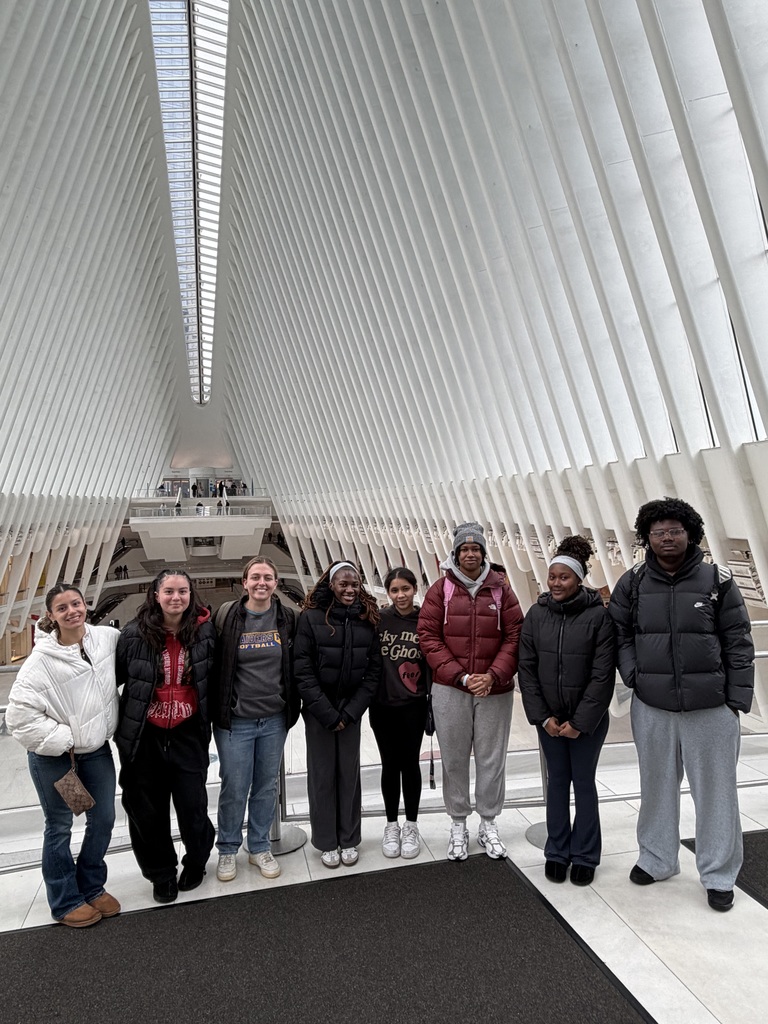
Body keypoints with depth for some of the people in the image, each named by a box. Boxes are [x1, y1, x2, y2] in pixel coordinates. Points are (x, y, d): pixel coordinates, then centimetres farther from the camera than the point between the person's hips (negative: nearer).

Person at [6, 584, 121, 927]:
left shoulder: (108, 638, -10)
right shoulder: (41, 660, -20)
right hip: (53, 756, -4)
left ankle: (92, 887, 38)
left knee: (103, 820, 15)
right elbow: (20, 714, -18)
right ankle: (65, 902, 33)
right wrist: (62, 741, -17)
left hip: (97, 749, 4)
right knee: (59, 827, 13)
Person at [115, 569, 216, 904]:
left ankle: (196, 862, 37)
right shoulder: (135, 634, -10)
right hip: (145, 735, 0)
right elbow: (113, 677, 1)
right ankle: (161, 873, 37)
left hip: (188, 733, 0)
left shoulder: (205, 631, -6)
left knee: (192, 804, 8)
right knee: (148, 810, 13)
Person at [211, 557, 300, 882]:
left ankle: (259, 847, 34)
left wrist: (293, 707, 5)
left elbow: (296, 666, 7)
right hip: (235, 720, -2)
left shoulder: (287, 618, -1)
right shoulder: (226, 617, -8)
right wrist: (217, 711, -4)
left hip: (274, 719, 3)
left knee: (266, 786, 15)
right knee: (234, 788, 7)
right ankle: (228, 850, 30)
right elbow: (214, 667, -3)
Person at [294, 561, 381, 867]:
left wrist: (349, 712, -8)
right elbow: (303, 671, -11)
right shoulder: (311, 618, -10)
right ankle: (326, 842, 24)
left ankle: (349, 839, 27)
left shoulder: (368, 619, -2)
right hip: (318, 710, -2)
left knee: (350, 773, 9)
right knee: (322, 774, 7)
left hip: (351, 709, 2)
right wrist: (327, 713, -14)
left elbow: (373, 671, -1)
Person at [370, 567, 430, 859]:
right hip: (383, 705, 0)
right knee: (390, 764, 11)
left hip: (413, 706, 0)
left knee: (410, 762, 9)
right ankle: (391, 825, 28)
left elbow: (432, 663, 1)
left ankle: (411, 826, 27)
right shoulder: (379, 620, -4)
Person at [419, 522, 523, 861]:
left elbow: (514, 637, -1)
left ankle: (489, 823, 32)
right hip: (449, 690, -1)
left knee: (492, 759, 12)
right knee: (454, 759, 12)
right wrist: (462, 677, -13)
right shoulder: (441, 589, -2)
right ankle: (458, 824, 31)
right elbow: (428, 637, -6)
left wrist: (493, 676, -13)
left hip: (494, 690, 1)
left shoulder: (500, 589, 2)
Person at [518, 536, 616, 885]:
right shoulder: (536, 614, -3)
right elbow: (526, 669, -1)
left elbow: (603, 675, -12)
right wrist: (542, 716, -5)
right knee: (557, 781, 14)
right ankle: (557, 853, 29)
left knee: (583, 782, 10)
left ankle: (584, 857, 27)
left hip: (588, 719, -3)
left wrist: (580, 721, -12)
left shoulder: (599, 615, -12)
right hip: (548, 718, 3)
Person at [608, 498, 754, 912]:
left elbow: (738, 644, -2)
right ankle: (656, 859, 36)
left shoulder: (717, 581, -4)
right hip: (651, 707, 2)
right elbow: (620, 635, 7)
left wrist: (736, 700, -4)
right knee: (657, 786, 16)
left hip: (710, 708, -1)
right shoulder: (632, 583, 0)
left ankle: (718, 875, 29)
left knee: (715, 791, 9)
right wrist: (633, 675, -6)